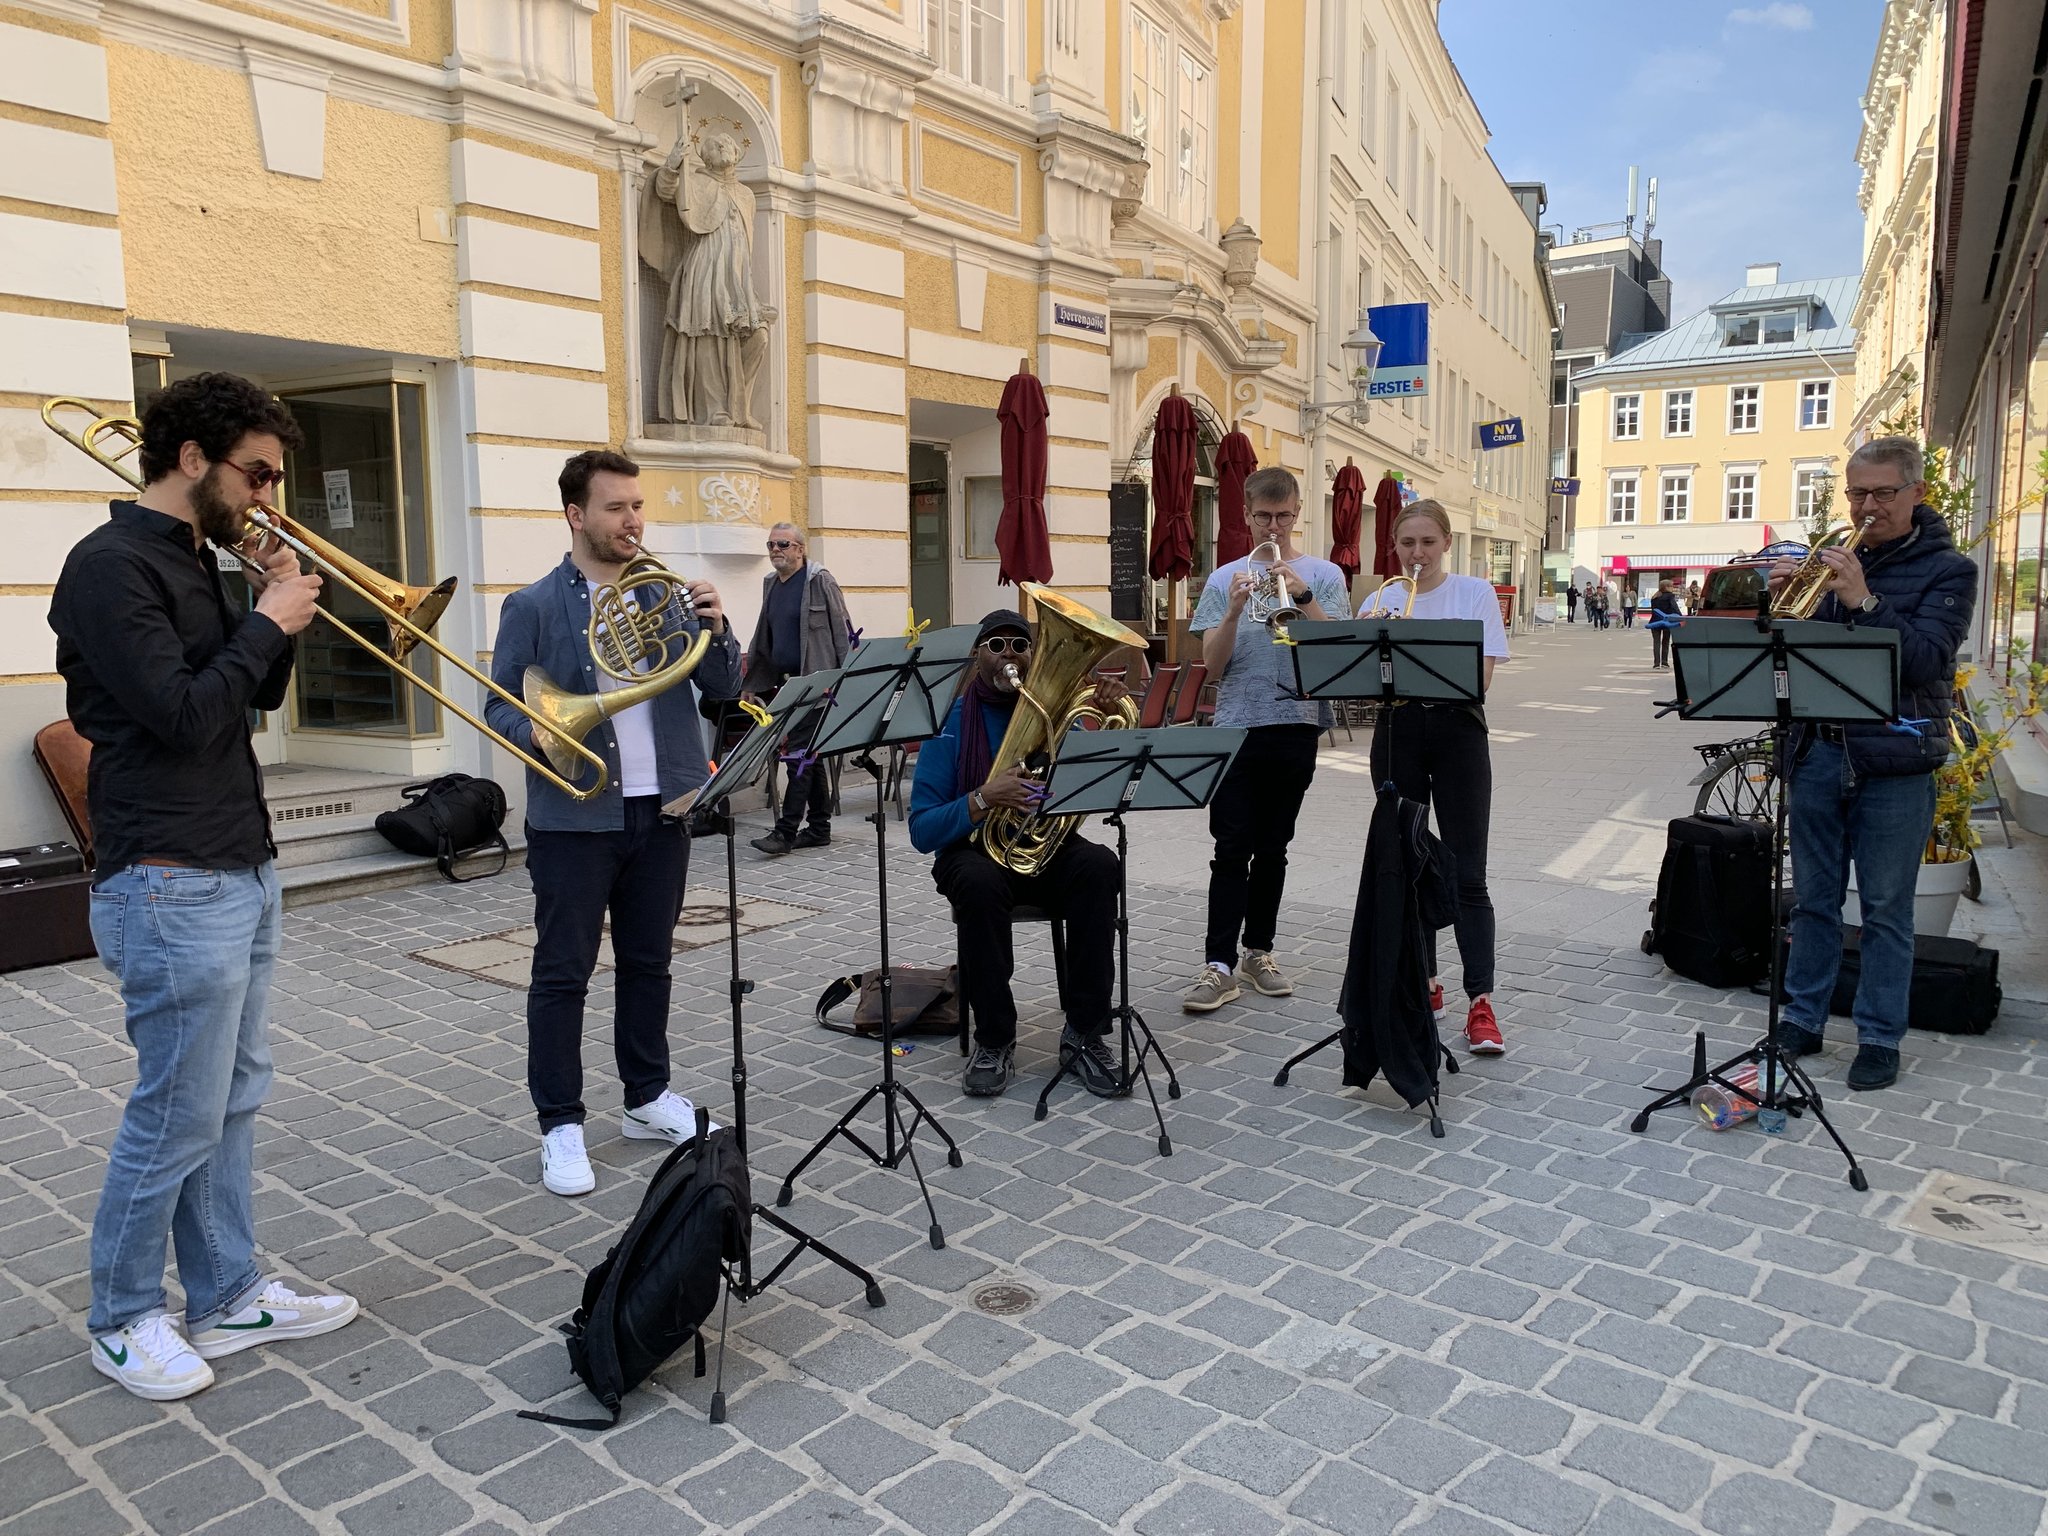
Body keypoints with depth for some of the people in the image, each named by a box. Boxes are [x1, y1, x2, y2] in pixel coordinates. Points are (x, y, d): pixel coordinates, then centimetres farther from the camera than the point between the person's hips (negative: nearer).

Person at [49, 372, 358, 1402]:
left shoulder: (192, 560, 14)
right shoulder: (112, 566, -14)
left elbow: (257, 695, 20)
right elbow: (184, 718, -21)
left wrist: (277, 621, 4)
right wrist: (268, 622, -12)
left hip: (243, 872, 9)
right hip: (174, 889, -9)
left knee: (232, 1102, 14)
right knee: (179, 1115, 2)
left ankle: (228, 1296, 26)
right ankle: (122, 1318, 21)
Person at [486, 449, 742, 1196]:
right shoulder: (533, 607, -2)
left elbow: (723, 688, 5)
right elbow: (500, 705, -3)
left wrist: (716, 628, -13)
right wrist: (536, 731, -24)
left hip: (660, 811, 4)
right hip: (574, 817, -4)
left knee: (648, 963, 14)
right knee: (562, 972, 3)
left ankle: (647, 1099, 27)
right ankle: (561, 1125, 13)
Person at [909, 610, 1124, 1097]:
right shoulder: (951, 721, -6)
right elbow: (922, 831, -12)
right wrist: (983, 798, -28)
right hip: (975, 850, -2)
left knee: (1098, 865, -30)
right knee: (979, 882, -37)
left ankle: (1085, 1033, -21)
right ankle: (994, 1040, -20)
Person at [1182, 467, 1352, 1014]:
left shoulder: (1324, 575, 5)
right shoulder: (1225, 578, 6)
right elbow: (1212, 665, -1)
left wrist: (1302, 596, -20)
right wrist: (1234, 611, -16)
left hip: (1296, 727, 1)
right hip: (1237, 727, 0)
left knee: (1272, 848, 9)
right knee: (1232, 850, -5)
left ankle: (1258, 952, 20)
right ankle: (1219, 964, -5)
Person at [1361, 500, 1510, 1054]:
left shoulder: (1475, 593, 1)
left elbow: (1481, 673, -9)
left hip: (1457, 732, -3)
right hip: (1398, 733, 3)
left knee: (1466, 874, -7)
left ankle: (1480, 1002, -6)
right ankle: (1424, 984, 21)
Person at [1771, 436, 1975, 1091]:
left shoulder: (1947, 570, 0)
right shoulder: (1834, 562, 12)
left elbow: (1926, 659, -14)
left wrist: (1864, 602, -24)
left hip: (1894, 763, -4)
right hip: (1818, 753, 4)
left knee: (1886, 909, 3)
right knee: (1814, 899, 11)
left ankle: (1880, 1039, 14)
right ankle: (1802, 1020, 21)